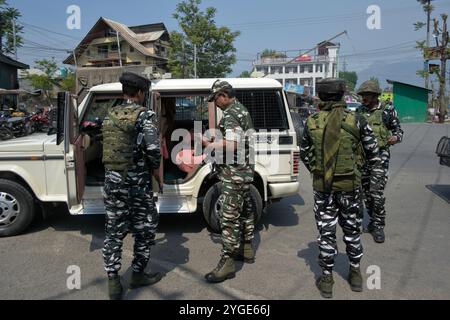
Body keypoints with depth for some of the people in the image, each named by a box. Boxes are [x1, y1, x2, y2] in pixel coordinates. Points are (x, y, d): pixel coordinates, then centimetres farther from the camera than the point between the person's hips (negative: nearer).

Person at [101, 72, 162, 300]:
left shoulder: (110, 115, 9)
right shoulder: (145, 115, -10)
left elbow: (111, 145, 10)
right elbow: (152, 148, -19)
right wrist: (155, 166, -1)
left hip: (112, 178, 6)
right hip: (136, 181, -5)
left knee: (114, 230, 13)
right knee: (145, 229, 13)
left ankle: (113, 281, 18)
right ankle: (138, 275, 24)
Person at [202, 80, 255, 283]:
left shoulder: (230, 114, -16)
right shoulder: (243, 110, 15)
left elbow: (231, 145, -28)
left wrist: (209, 145, -15)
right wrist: (217, 142, 16)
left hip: (233, 174, -11)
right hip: (245, 171, 11)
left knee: (229, 217, -7)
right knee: (245, 210, 18)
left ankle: (227, 263, -1)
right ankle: (247, 249, 33)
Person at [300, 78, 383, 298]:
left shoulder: (311, 123, -3)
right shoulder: (357, 121, -7)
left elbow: (304, 154, 9)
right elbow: (372, 152, 2)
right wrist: (376, 175, 18)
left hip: (322, 186, 0)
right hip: (350, 185, 0)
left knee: (326, 232, 10)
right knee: (352, 230, 18)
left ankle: (326, 280, 20)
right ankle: (355, 274, 32)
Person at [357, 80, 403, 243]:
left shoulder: (387, 110, -1)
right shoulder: (360, 111, 10)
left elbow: (398, 129, 5)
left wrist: (396, 137, -15)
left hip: (380, 154, -5)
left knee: (377, 192, -12)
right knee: (366, 191, 9)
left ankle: (379, 226, -1)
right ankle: (373, 221, 24)